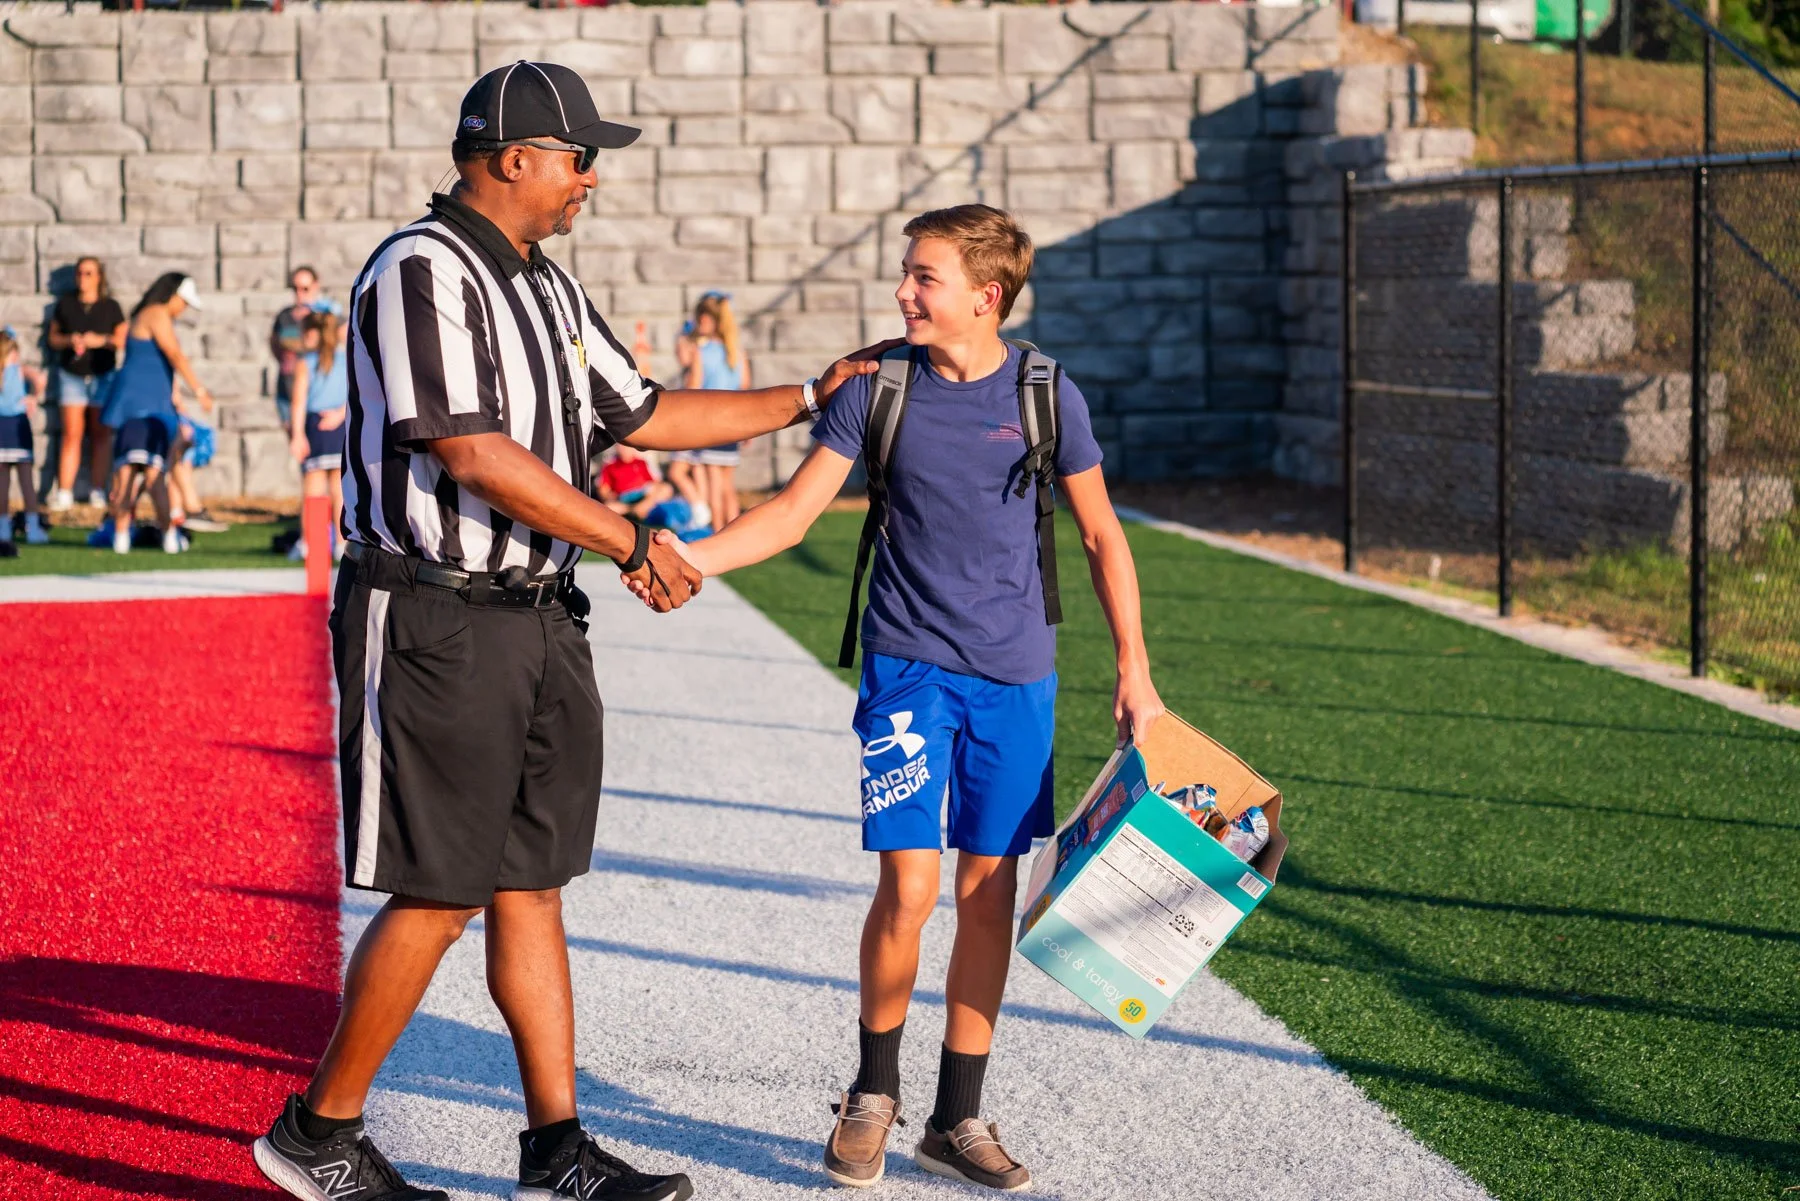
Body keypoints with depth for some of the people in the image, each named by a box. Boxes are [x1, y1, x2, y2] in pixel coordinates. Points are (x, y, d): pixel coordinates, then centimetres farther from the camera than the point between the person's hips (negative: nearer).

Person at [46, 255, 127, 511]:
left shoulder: (111, 307, 4)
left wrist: (101, 340, -15)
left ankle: (97, 490, 4)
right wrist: (68, 340, -10)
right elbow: (53, 337, 10)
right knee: (72, 434, -6)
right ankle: (64, 492, -6)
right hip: (71, 375, 0)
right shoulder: (65, 305, 7)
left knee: (100, 435, -1)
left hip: (102, 375, 0)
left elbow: (122, 340, 3)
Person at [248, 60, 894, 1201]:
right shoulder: (423, 273, -13)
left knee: (530, 885, 10)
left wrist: (809, 397, 26)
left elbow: (641, 414, 25)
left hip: (539, 623, 9)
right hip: (436, 624, -9)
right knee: (438, 896, -5)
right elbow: (475, 456, -20)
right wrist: (632, 542, -14)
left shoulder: (548, 286, 16)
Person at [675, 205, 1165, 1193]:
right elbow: (792, 511, -1)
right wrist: (690, 557, -17)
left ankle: (958, 1119, 17)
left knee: (989, 888, 5)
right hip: (908, 665, -1)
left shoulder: (1046, 397, -2)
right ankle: (874, 1089, 15)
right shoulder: (878, 386, -3)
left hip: (1015, 675, 1)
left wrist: (1134, 673, 5)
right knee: (909, 886, -9)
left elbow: (1101, 537, 7)